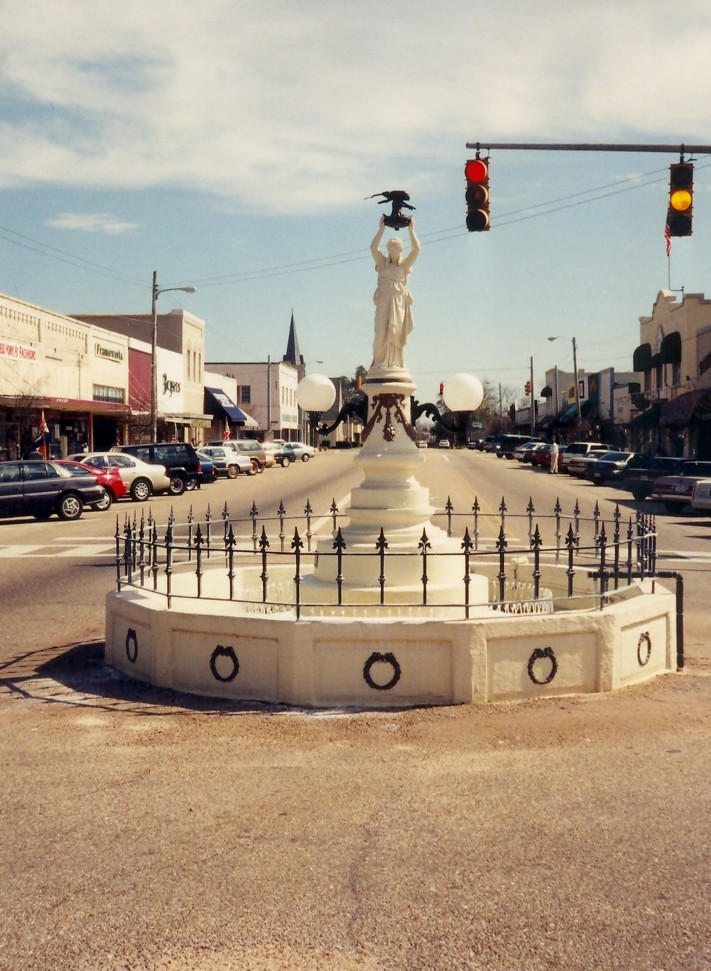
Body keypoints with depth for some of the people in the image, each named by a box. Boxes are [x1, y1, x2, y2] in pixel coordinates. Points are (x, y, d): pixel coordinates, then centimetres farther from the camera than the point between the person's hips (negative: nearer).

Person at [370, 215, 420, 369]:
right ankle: (380, 362, -9)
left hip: (400, 301, 1)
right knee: (382, 331, -12)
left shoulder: (404, 264, 12)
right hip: (384, 301, -1)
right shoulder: (382, 263, 12)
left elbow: (416, 249, 0)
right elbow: (373, 247, -2)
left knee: (397, 333, -5)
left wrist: (411, 230, 1)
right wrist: (381, 229, -4)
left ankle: (395, 363, -5)